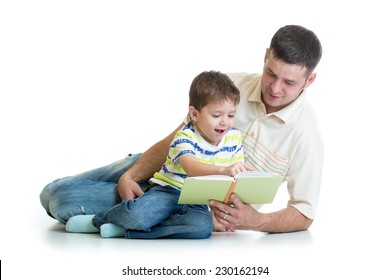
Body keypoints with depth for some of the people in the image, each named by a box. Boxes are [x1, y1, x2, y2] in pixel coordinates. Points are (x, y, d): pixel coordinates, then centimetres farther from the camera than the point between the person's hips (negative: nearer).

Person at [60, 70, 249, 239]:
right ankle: (99, 220, 3)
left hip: (197, 203, 4)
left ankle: (125, 230, -23)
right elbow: (191, 168, -33)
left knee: (203, 227, -35)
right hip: (169, 191, -4)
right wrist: (223, 170, -50)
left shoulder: (234, 138, 5)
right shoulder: (185, 137, -13)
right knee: (136, 215, -36)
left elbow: (238, 173, 17)